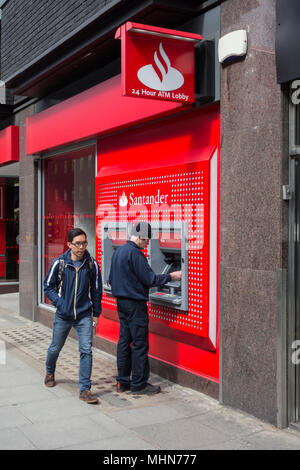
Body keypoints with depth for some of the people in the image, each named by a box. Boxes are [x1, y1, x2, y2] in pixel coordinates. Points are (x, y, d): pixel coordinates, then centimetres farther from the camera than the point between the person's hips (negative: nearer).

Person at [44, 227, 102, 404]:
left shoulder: (92, 264, -3)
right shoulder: (59, 263, -7)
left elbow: (96, 290, 6)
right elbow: (48, 287, 2)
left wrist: (96, 314, 7)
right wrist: (60, 302, -11)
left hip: (84, 316, 0)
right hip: (63, 315, 0)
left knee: (86, 351, -9)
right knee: (55, 348, 16)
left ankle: (85, 390, 0)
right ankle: (50, 373, 47)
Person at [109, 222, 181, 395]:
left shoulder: (118, 251, 12)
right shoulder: (135, 253, -17)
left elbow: (111, 279, 19)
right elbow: (149, 279, -18)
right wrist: (171, 276, -8)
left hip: (121, 302, 10)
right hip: (135, 303, -9)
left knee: (124, 341, 13)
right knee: (140, 344, -2)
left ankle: (123, 382, 19)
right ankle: (139, 384, 5)